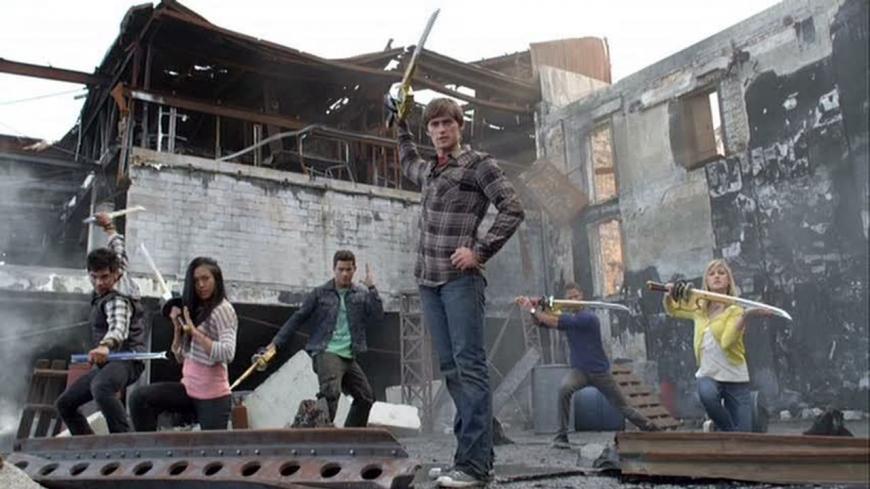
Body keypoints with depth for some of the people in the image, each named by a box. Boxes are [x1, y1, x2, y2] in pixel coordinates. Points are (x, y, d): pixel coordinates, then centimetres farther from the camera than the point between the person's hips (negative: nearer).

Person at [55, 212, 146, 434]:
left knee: (101, 389, -42)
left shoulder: (117, 299, -21)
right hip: (106, 363, 11)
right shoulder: (119, 273, 5)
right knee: (64, 404, 13)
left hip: (125, 360, -11)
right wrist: (110, 228, 43)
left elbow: (119, 328, -42)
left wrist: (105, 345, -63)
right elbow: (118, 250, 27)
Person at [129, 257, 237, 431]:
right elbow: (180, 357, 11)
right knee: (139, 398, -8)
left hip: (213, 395, -7)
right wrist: (177, 327, -2)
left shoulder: (223, 309, -11)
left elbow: (227, 354, -25)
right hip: (189, 388, 7)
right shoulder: (195, 310, 11)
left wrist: (194, 332, -24)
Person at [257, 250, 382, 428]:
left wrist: (372, 288, -9)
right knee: (331, 393, -28)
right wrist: (275, 345, -1)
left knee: (365, 398, 11)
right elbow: (297, 319, 4)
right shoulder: (320, 293, 4)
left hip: (349, 357, 5)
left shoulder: (362, 294, 11)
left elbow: (377, 317, -3)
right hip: (326, 353, -5)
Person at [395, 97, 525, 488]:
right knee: (450, 368, 7)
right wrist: (401, 125, 40)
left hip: (460, 280, -7)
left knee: (469, 366, -9)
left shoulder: (479, 164, 0)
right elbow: (408, 163, 45)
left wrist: (480, 251, -13)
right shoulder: (428, 170, 20)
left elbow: (513, 210, -8)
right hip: (428, 281, 7)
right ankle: (479, 450, 14)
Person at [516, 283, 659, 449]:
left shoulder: (588, 317, -19)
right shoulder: (567, 317, 2)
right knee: (564, 389, -30)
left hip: (600, 371, -3)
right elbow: (543, 321, -10)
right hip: (579, 370, 3)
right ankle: (561, 436, -22)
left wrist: (534, 310, -29)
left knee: (623, 407, 7)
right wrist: (533, 310, -29)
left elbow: (556, 322, -29)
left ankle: (654, 431, 32)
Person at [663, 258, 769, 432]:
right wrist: (670, 294, 2)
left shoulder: (735, 309, -7)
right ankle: (727, 430, -6)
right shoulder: (698, 307, 6)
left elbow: (727, 341, -23)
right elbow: (672, 310, 23)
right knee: (707, 395, -32)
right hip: (707, 374, 2)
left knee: (742, 436, -3)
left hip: (735, 378, -2)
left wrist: (745, 316, -35)